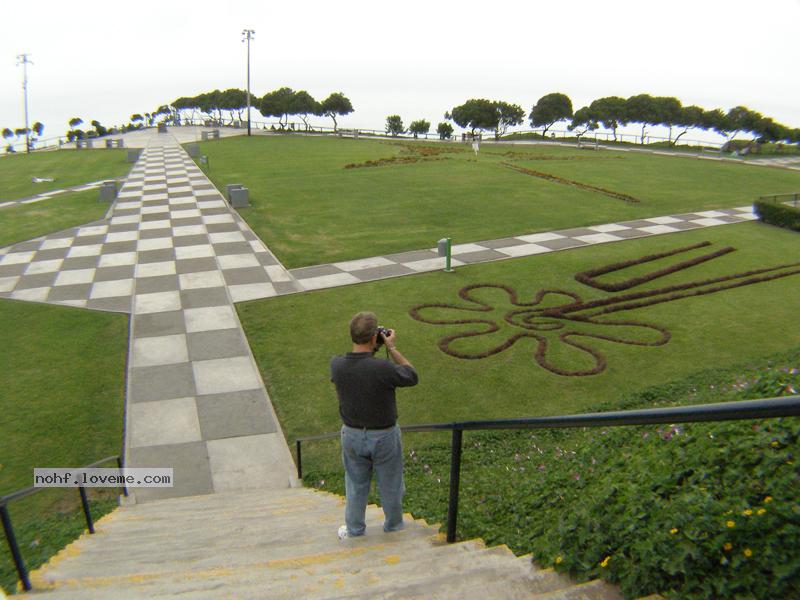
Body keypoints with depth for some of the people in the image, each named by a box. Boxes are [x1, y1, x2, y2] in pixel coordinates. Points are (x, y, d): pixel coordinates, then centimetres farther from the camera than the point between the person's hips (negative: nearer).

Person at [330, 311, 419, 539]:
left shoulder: (336, 364, -18)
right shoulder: (383, 368, -31)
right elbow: (412, 377, -11)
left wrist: (371, 350, 1)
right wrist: (392, 348, -8)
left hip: (352, 435, 3)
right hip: (384, 436, -3)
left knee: (355, 485, 24)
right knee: (390, 485, 22)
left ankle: (354, 530, 42)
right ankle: (393, 525, 44)